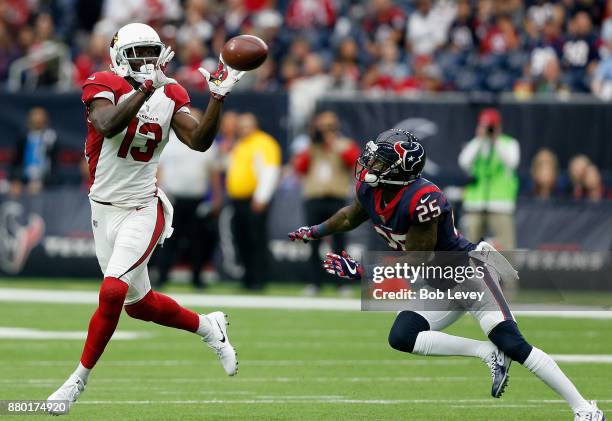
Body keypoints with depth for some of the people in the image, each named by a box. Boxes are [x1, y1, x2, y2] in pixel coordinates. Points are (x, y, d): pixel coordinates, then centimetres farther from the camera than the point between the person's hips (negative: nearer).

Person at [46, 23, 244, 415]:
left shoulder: (170, 95, 0)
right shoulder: (104, 87, -12)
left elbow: (199, 141, -10)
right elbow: (110, 126, -32)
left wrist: (218, 96, -20)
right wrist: (147, 87, -38)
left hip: (143, 209, -1)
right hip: (105, 209, 1)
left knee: (112, 293, -18)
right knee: (138, 303, 10)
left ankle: (79, 380, -3)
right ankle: (207, 326, 37)